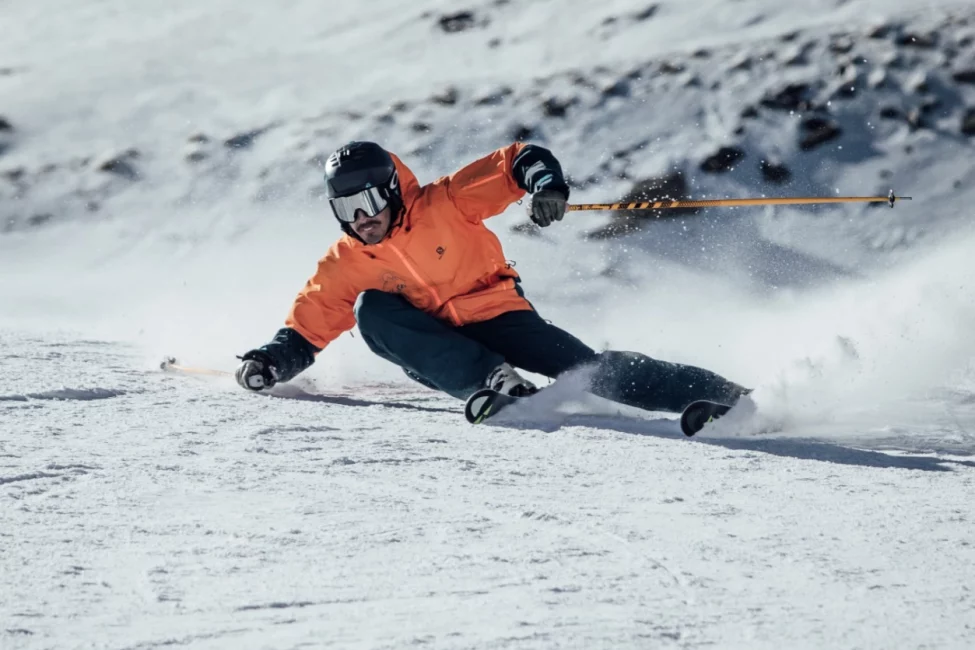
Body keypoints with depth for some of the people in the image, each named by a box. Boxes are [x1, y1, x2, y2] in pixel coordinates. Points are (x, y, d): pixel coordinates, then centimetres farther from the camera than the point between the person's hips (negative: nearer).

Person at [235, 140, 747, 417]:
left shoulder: (442, 204, -8)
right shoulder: (344, 267, -1)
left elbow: (517, 161, -9)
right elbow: (306, 329, 3)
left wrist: (546, 185, -30)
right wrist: (270, 361, -16)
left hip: (498, 319, -2)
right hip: (435, 349, 2)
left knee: (593, 372, -21)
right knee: (371, 309, -24)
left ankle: (725, 397, -14)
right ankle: (495, 382, -32)